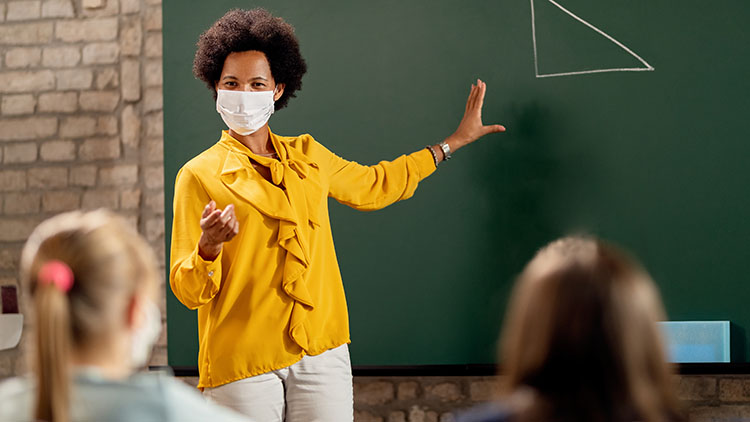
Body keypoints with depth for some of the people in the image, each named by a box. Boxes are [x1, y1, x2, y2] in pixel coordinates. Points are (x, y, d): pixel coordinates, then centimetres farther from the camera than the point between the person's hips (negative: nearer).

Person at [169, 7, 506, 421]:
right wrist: (210, 246, -25)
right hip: (241, 361, -3)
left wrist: (455, 140, 37)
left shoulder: (306, 155, 13)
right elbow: (188, 290, -4)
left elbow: (374, 185, 32)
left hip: (320, 353, 4)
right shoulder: (199, 175, -2)